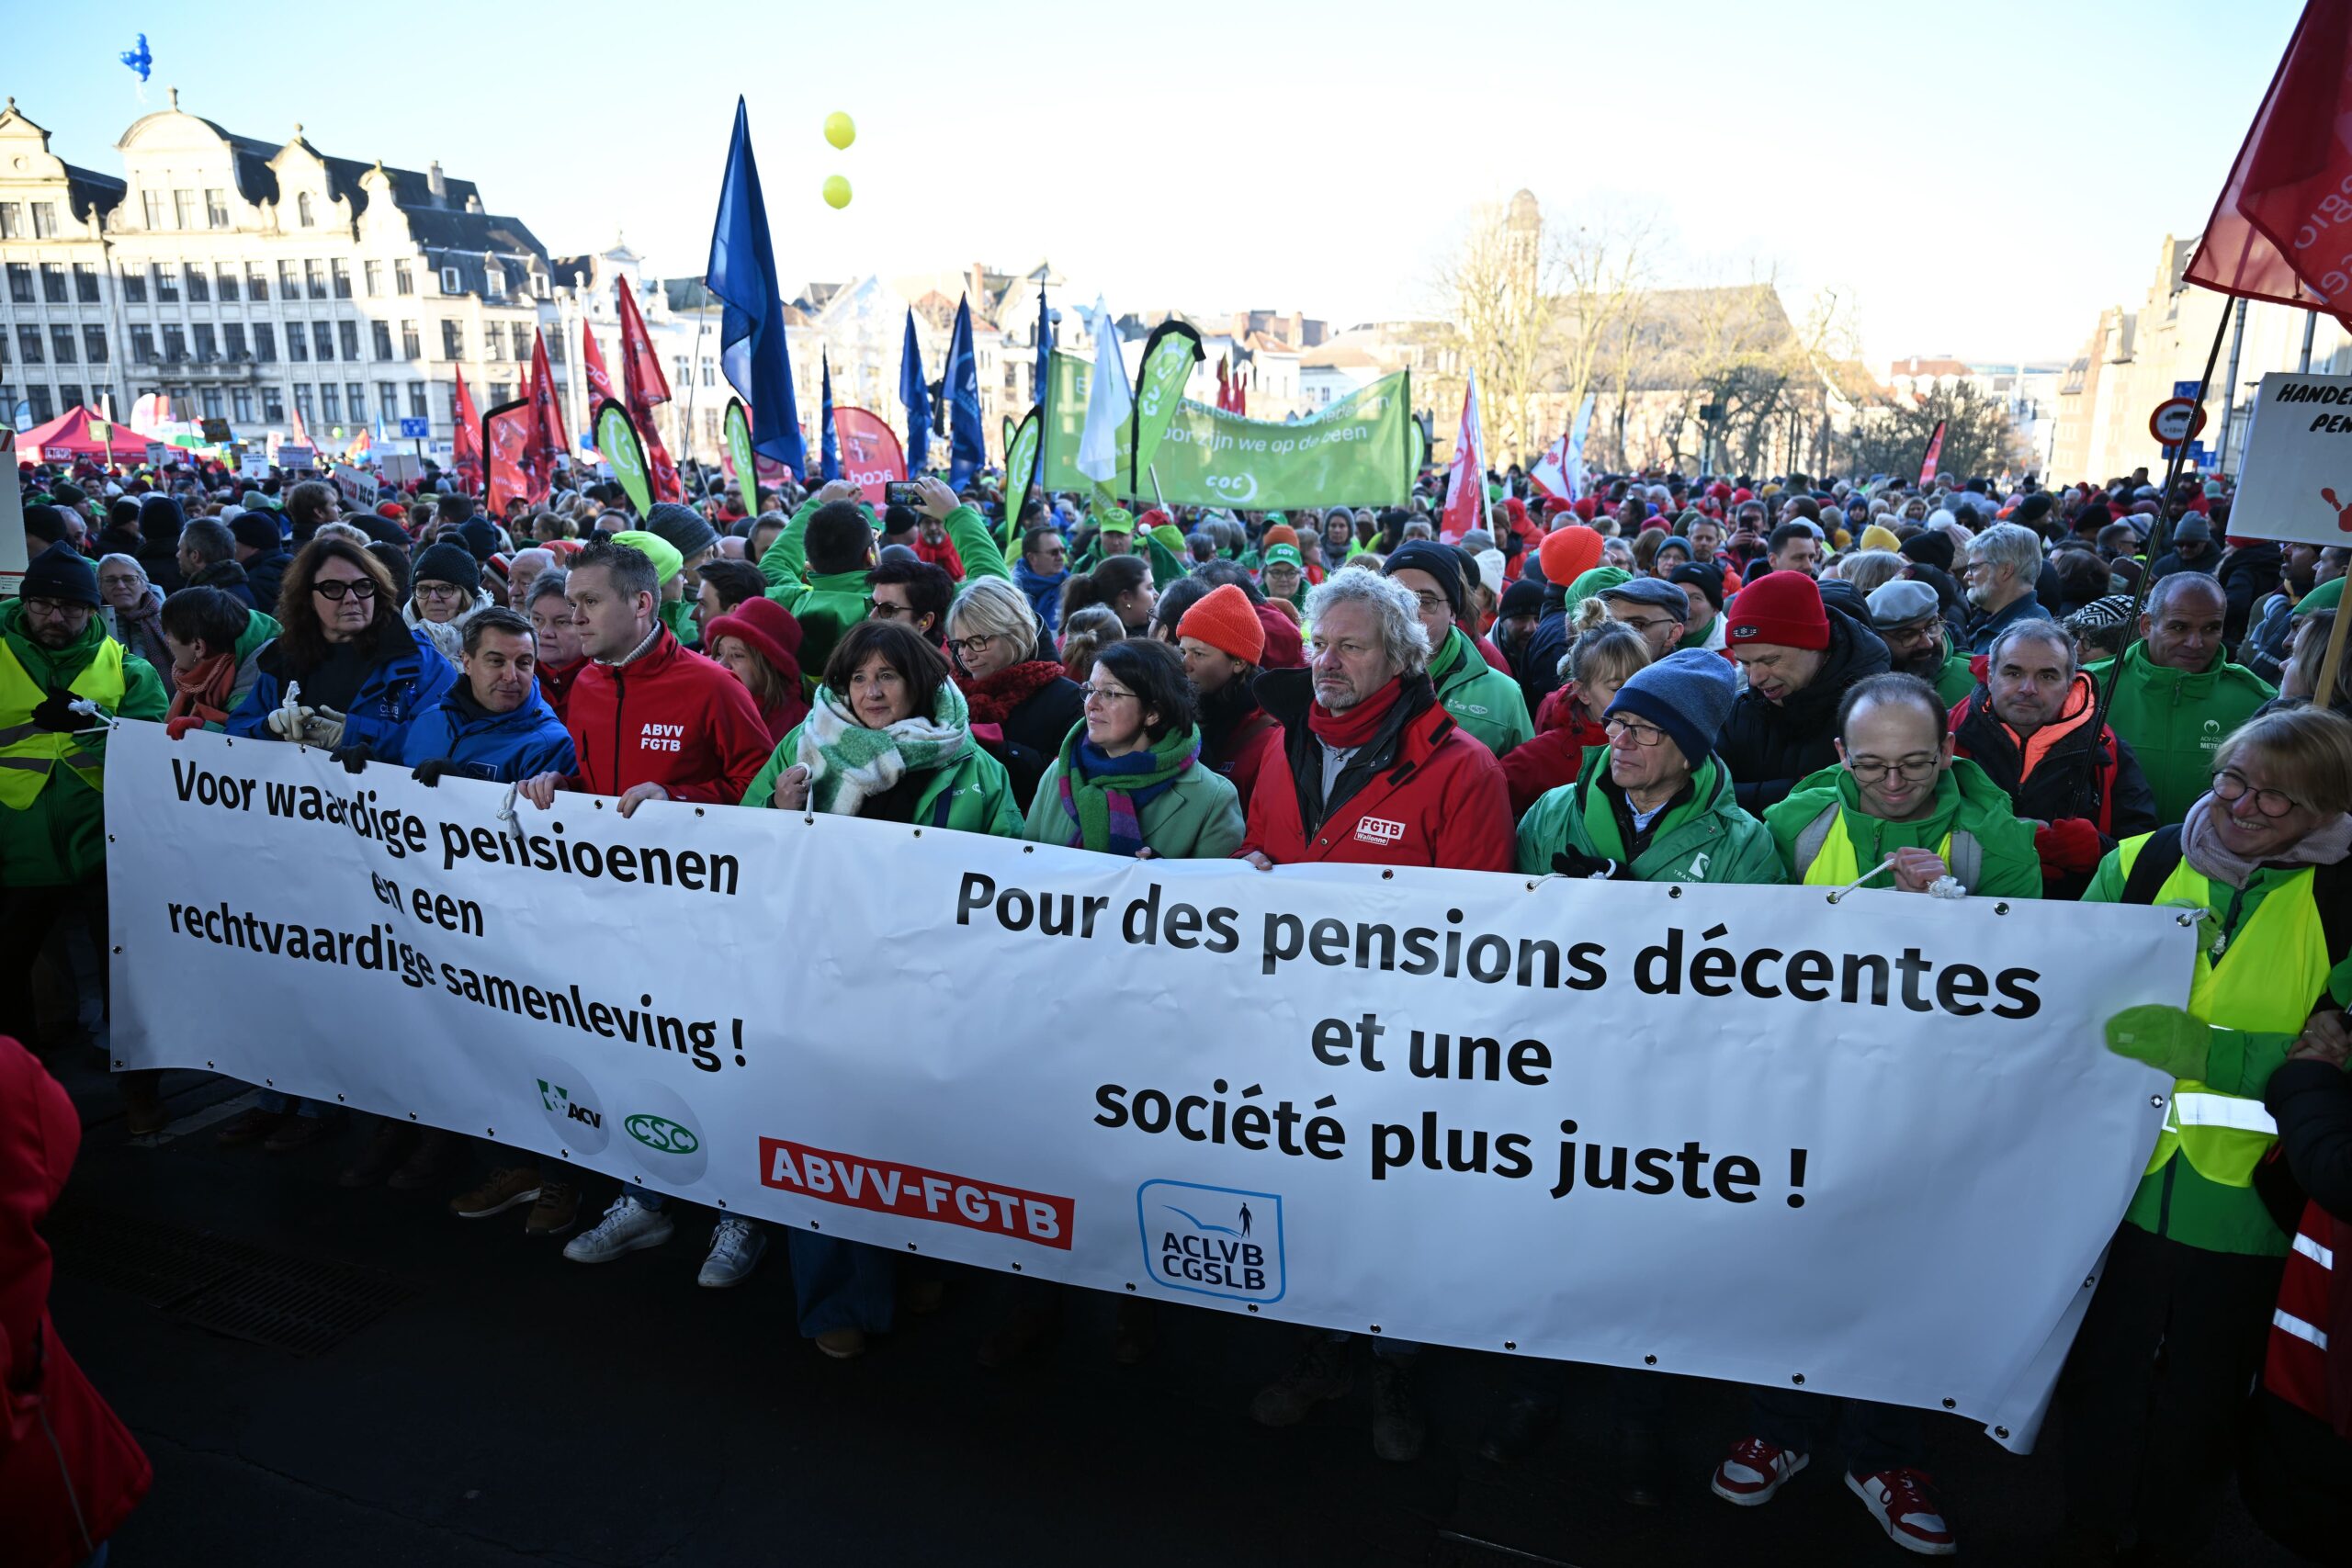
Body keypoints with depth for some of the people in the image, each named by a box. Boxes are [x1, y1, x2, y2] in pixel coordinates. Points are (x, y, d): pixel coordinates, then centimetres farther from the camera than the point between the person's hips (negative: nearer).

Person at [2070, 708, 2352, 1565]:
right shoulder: (2138, 865, -2)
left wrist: (2209, 1049, -29)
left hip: (2246, 1202, -1)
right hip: (2116, 1181, 1)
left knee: (2202, 1398, 19)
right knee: (2101, 1374, 16)